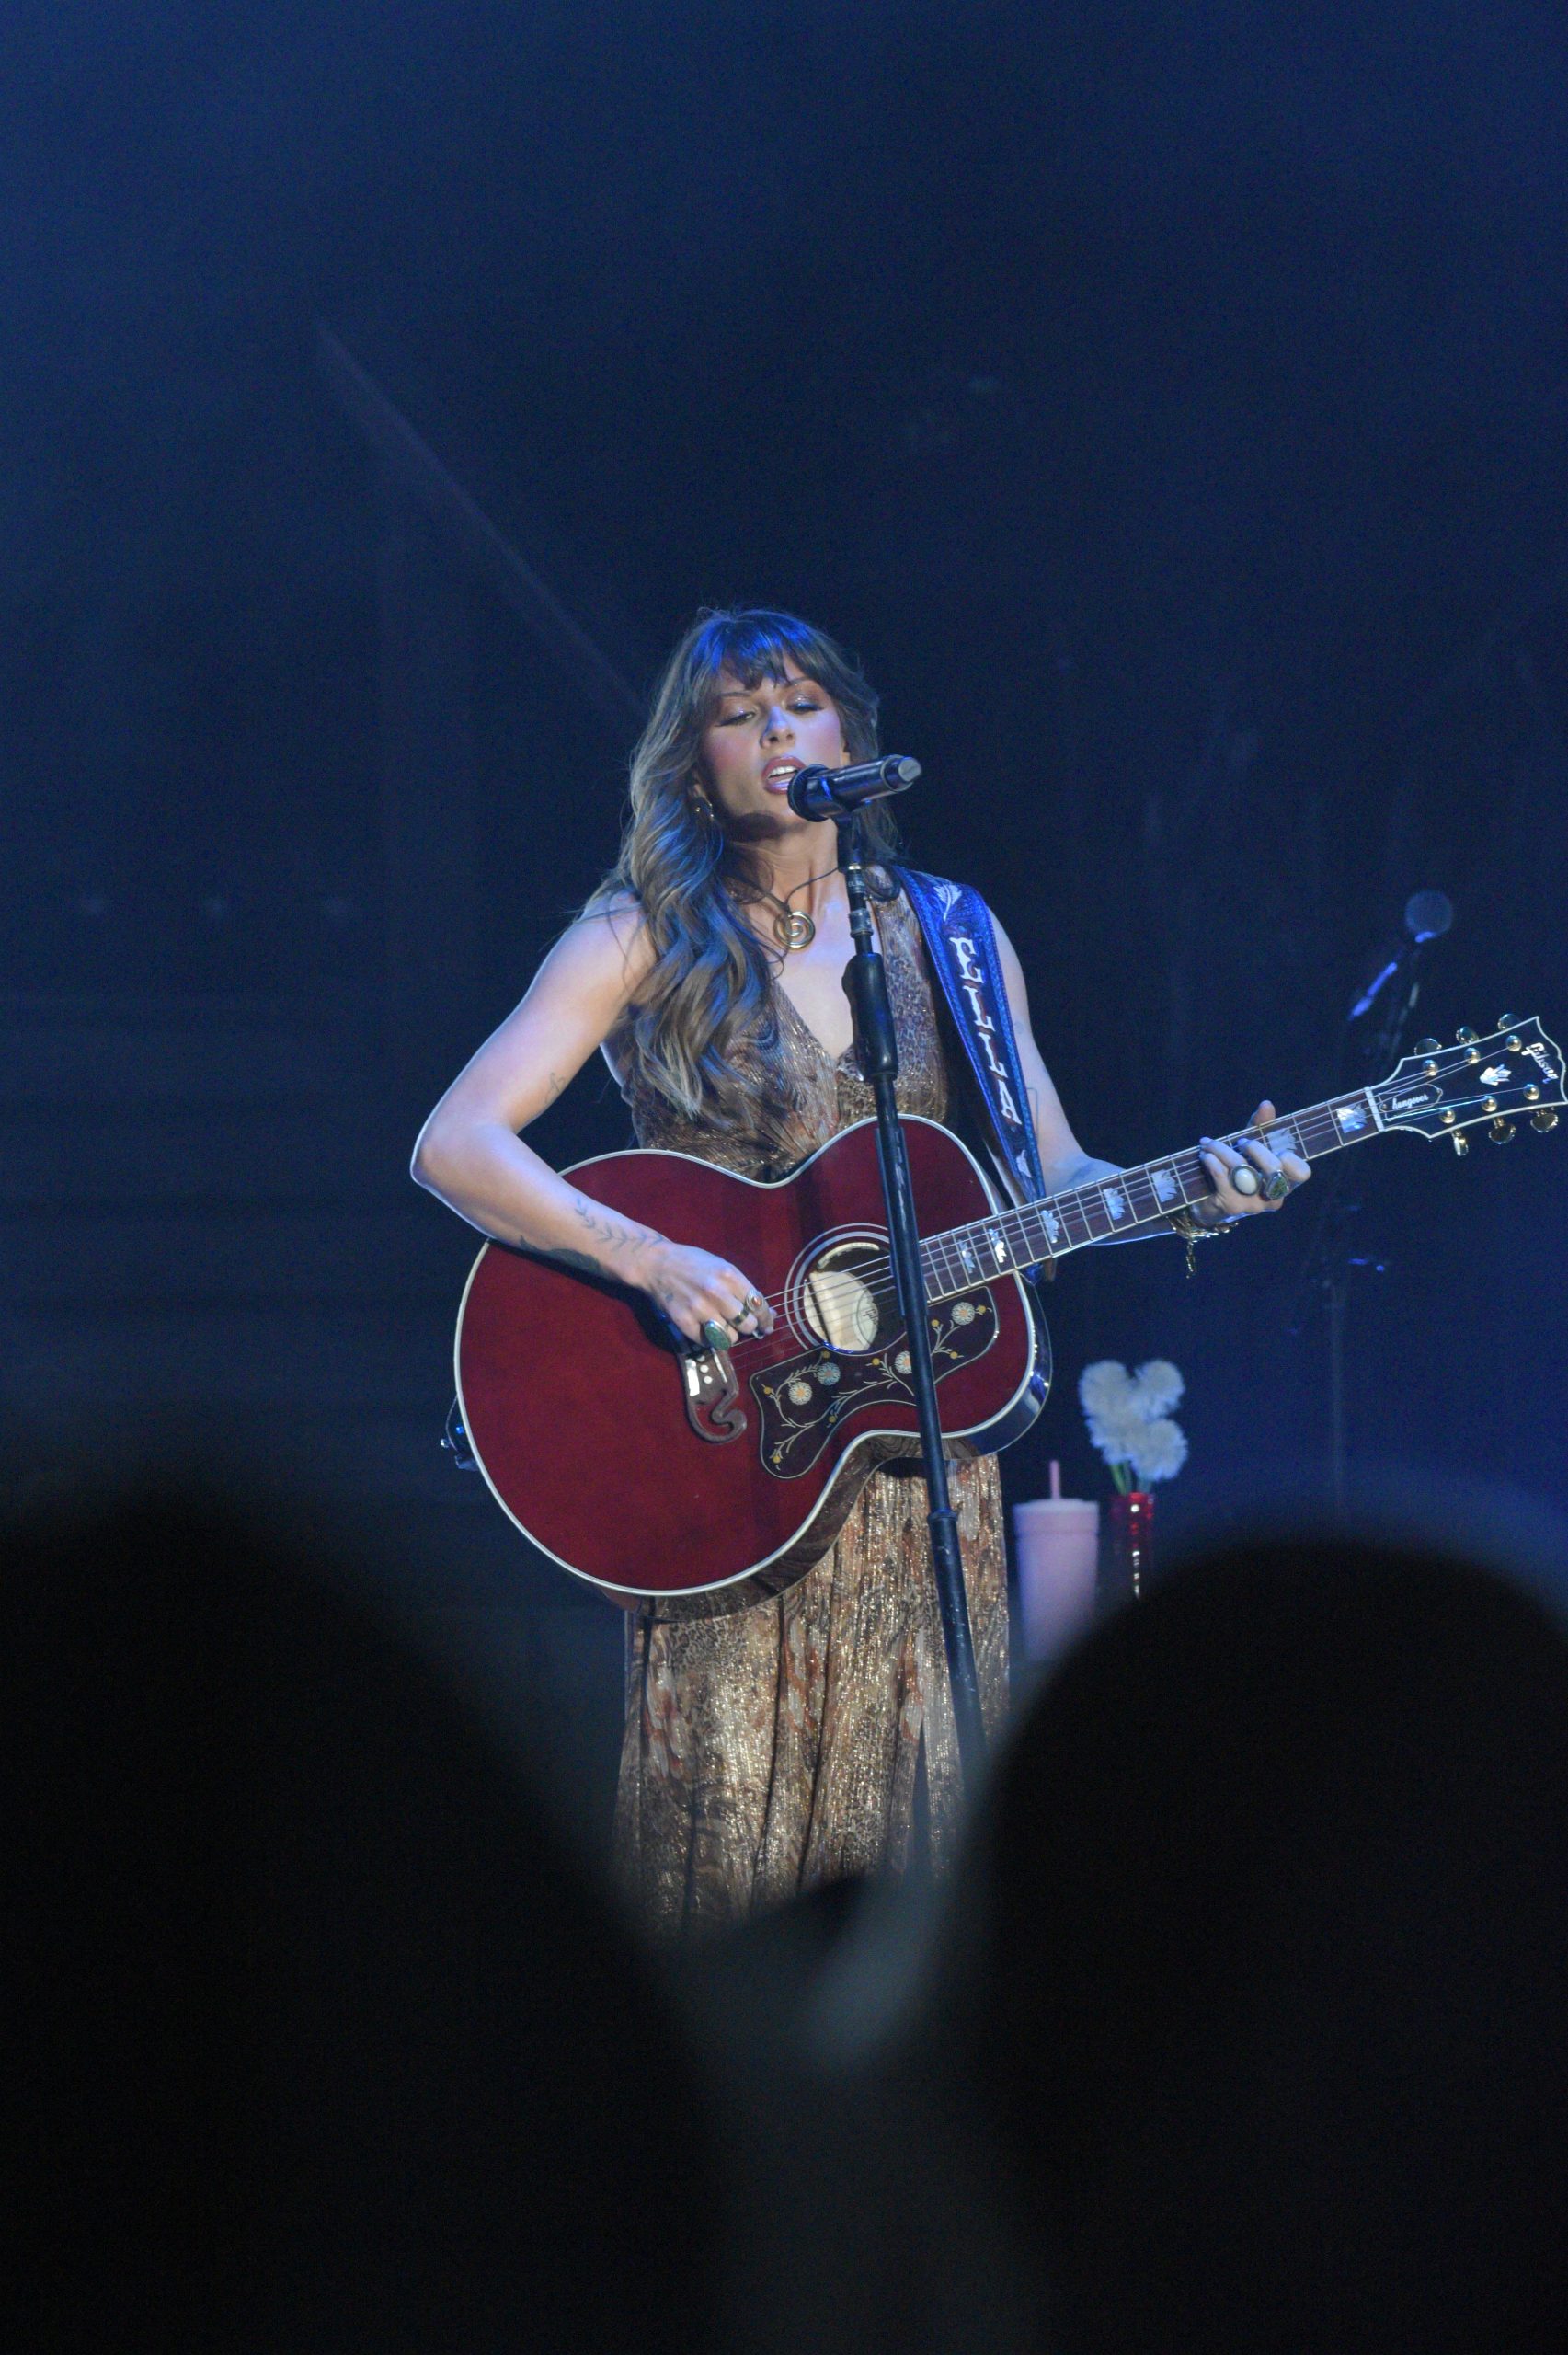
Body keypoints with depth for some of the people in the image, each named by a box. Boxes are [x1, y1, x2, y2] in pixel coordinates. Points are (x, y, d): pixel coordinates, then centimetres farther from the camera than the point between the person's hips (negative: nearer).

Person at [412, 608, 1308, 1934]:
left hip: (917, 1428, 3)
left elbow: (1051, 1175, 11)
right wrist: (648, 1258, -22)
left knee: (925, 1845, -2)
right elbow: (453, 1147, -9)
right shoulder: (648, 939, 0)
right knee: (723, 1849, -8)